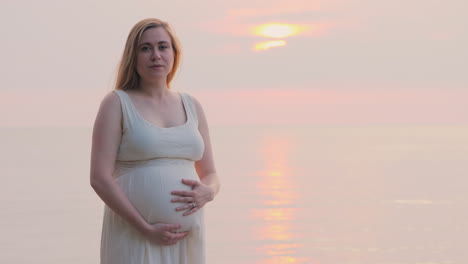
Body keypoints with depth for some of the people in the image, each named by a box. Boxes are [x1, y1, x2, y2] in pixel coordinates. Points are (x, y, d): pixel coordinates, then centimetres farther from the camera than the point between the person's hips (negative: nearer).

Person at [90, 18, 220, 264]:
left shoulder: (191, 106, 12)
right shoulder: (116, 103, -1)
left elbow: (210, 177, 16)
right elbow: (99, 178, -9)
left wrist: (207, 192, -9)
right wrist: (146, 229, -15)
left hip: (187, 241, 5)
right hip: (134, 238, -5)